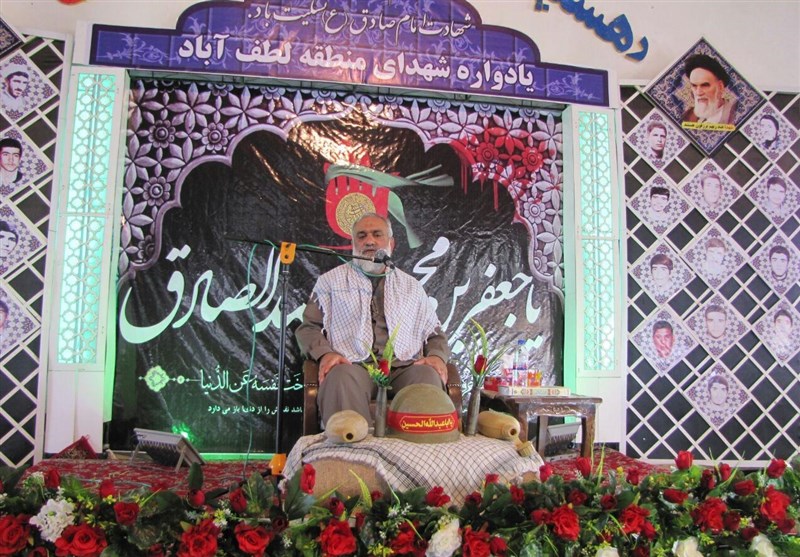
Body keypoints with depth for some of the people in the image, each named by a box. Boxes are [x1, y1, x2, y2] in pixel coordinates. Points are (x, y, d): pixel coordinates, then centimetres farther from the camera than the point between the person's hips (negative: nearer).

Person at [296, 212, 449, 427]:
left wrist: (437, 356, 2)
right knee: (342, 377, -39)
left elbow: (434, 334, 26)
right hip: (353, 365, -1)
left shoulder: (411, 286, 27)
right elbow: (308, 328, 14)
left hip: (403, 366, 2)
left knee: (429, 375, -34)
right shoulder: (331, 281, 20)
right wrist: (325, 353, -8)